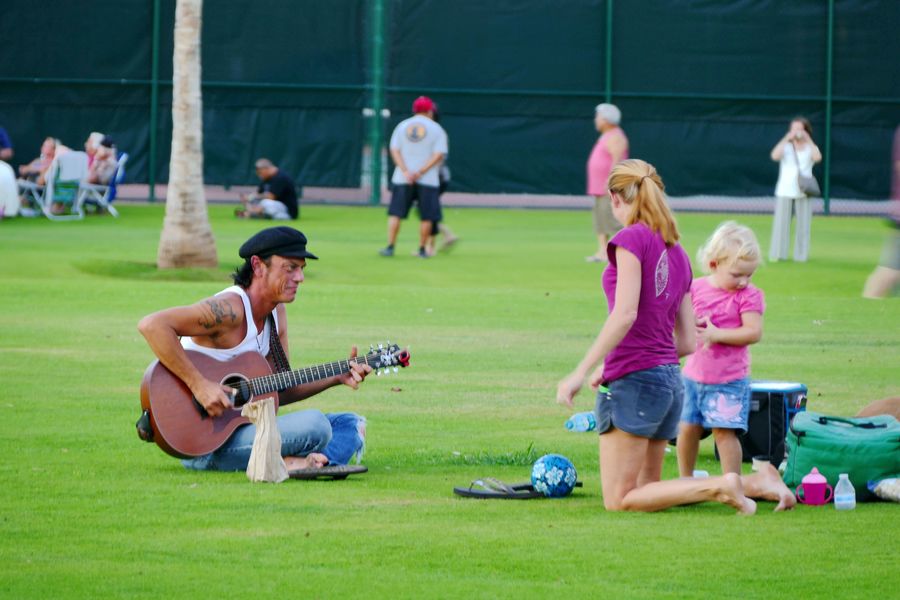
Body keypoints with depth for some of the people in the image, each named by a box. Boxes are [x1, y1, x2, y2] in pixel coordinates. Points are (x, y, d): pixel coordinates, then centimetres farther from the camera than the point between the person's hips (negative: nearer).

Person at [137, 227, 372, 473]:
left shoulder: (276, 313, 11)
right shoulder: (230, 309, -19)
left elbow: (278, 391, 13)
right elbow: (151, 325, -30)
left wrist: (337, 377, 2)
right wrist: (199, 385, -30)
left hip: (240, 425, 10)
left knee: (350, 424, 7)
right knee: (314, 424, -26)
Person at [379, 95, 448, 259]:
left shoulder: (402, 126, 9)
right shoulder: (436, 129, 2)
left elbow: (394, 151, -1)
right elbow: (439, 155, -9)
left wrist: (405, 172, -10)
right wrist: (421, 172, -12)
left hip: (402, 178, 2)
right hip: (428, 181, -2)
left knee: (395, 213, 4)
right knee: (427, 216, 6)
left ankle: (390, 247, -3)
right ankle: (422, 250, 6)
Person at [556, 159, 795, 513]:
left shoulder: (632, 239, -8)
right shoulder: (677, 253, 16)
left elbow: (624, 314, -20)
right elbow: (688, 343, 16)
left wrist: (580, 372, -21)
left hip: (632, 380, -8)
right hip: (671, 381, 8)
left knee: (619, 501, -4)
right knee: (646, 491, 17)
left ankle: (721, 486, -14)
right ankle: (755, 483, 7)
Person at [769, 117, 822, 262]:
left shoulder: (810, 148, 6)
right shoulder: (786, 146, 6)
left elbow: (817, 157, -16)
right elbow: (775, 156, -14)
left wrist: (808, 140, -13)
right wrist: (787, 138, -15)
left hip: (803, 191, 0)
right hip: (785, 191, 0)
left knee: (803, 224, -1)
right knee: (781, 223, -3)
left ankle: (801, 255, 5)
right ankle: (777, 254, 1)